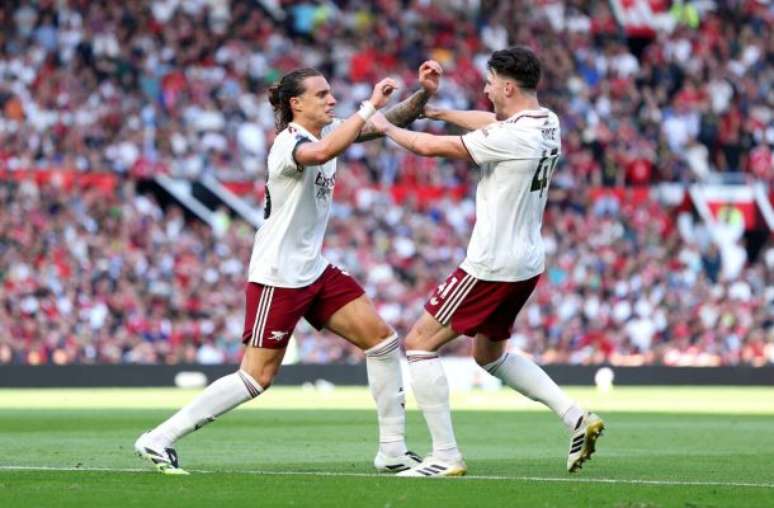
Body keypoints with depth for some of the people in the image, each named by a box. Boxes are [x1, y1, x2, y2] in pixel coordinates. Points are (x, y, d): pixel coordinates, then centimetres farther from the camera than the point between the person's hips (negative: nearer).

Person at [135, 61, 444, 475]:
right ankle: (159, 440, -1)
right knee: (257, 378, -8)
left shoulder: (326, 131, 7)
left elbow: (391, 122, 10)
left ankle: (393, 451, 8)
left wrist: (424, 93, -8)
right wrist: (370, 106, -37)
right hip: (277, 277, -9)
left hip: (314, 270, 9)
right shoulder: (288, 143, -19)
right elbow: (323, 152, -43)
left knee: (381, 338, 2)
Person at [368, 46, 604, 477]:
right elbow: (490, 122, 27)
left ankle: (446, 457, -3)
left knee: (419, 343, 0)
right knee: (489, 353, 26)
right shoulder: (547, 124, 5)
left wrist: (387, 127, 2)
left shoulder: (512, 137, -22)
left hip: (492, 266, -9)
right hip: (527, 264, 9)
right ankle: (575, 416, 13)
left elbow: (429, 147, -15)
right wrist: (437, 111, 28)